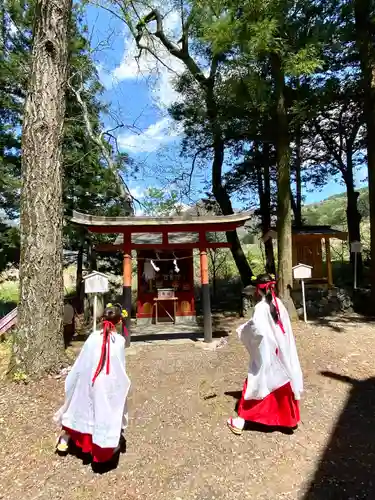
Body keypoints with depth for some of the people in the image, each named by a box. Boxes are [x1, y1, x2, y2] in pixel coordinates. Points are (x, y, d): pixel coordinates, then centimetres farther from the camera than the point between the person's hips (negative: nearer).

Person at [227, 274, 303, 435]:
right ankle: (288, 417, 39)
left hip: (266, 353, -6)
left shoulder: (261, 307, -21)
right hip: (280, 351, 7)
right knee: (281, 382, 21)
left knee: (255, 383, 4)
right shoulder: (278, 303, 1)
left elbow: (258, 329, -32)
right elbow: (285, 326, 8)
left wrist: (243, 330, -14)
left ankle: (241, 419, 15)